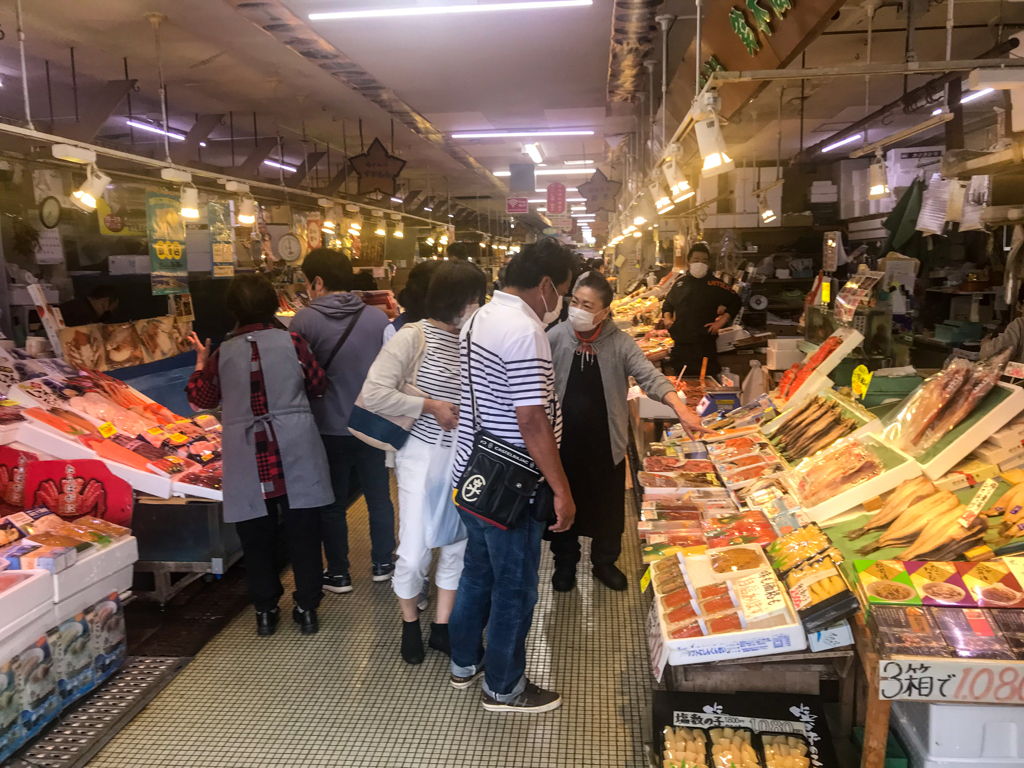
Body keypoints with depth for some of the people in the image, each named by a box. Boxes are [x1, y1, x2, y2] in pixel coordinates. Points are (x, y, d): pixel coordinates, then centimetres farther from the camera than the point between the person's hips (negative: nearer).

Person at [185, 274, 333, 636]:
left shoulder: (222, 354, 0)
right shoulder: (291, 342, -5)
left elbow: (201, 397, 14)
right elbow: (318, 384, 6)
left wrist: (200, 361, 28)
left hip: (248, 458, 1)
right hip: (295, 451, -1)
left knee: (257, 535, 13)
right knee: (302, 531, 9)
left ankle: (265, 610, 23)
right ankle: (307, 608, 17)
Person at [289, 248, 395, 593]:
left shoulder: (304, 320, -13)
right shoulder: (377, 316, -6)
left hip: (329, 428, -2)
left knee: (333, 504, 13)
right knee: (379, 497, 17)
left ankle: (338, 574, 24)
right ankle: (382, 564, 30)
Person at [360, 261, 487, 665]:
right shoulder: (415, 337, -13)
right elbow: (373, 394, -19)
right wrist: (430, 406, -17)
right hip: (423, 455, -5)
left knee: (458, 547, 12)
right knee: (414, 553, 5)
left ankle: (441, 628, 32)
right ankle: (410, 624, 32)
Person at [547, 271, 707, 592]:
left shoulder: (620, 343, -9)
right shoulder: (556, 337, -8)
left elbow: (649, 376, -17)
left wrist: (682, 409, -31)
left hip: (606, 442, 1)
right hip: (563, 441, 0)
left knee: (608, 505, 15)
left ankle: (604, 562, 38)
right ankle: (565, 562, 36)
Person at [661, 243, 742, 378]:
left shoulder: (714, 284, 0)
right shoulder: (680, 283, 13)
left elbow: (735, 303, 4)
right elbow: (667, 304, 28)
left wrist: (721, 321, -5)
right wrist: (667, 318, 11)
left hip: (705, 343, -4)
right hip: (681, 344, 4)